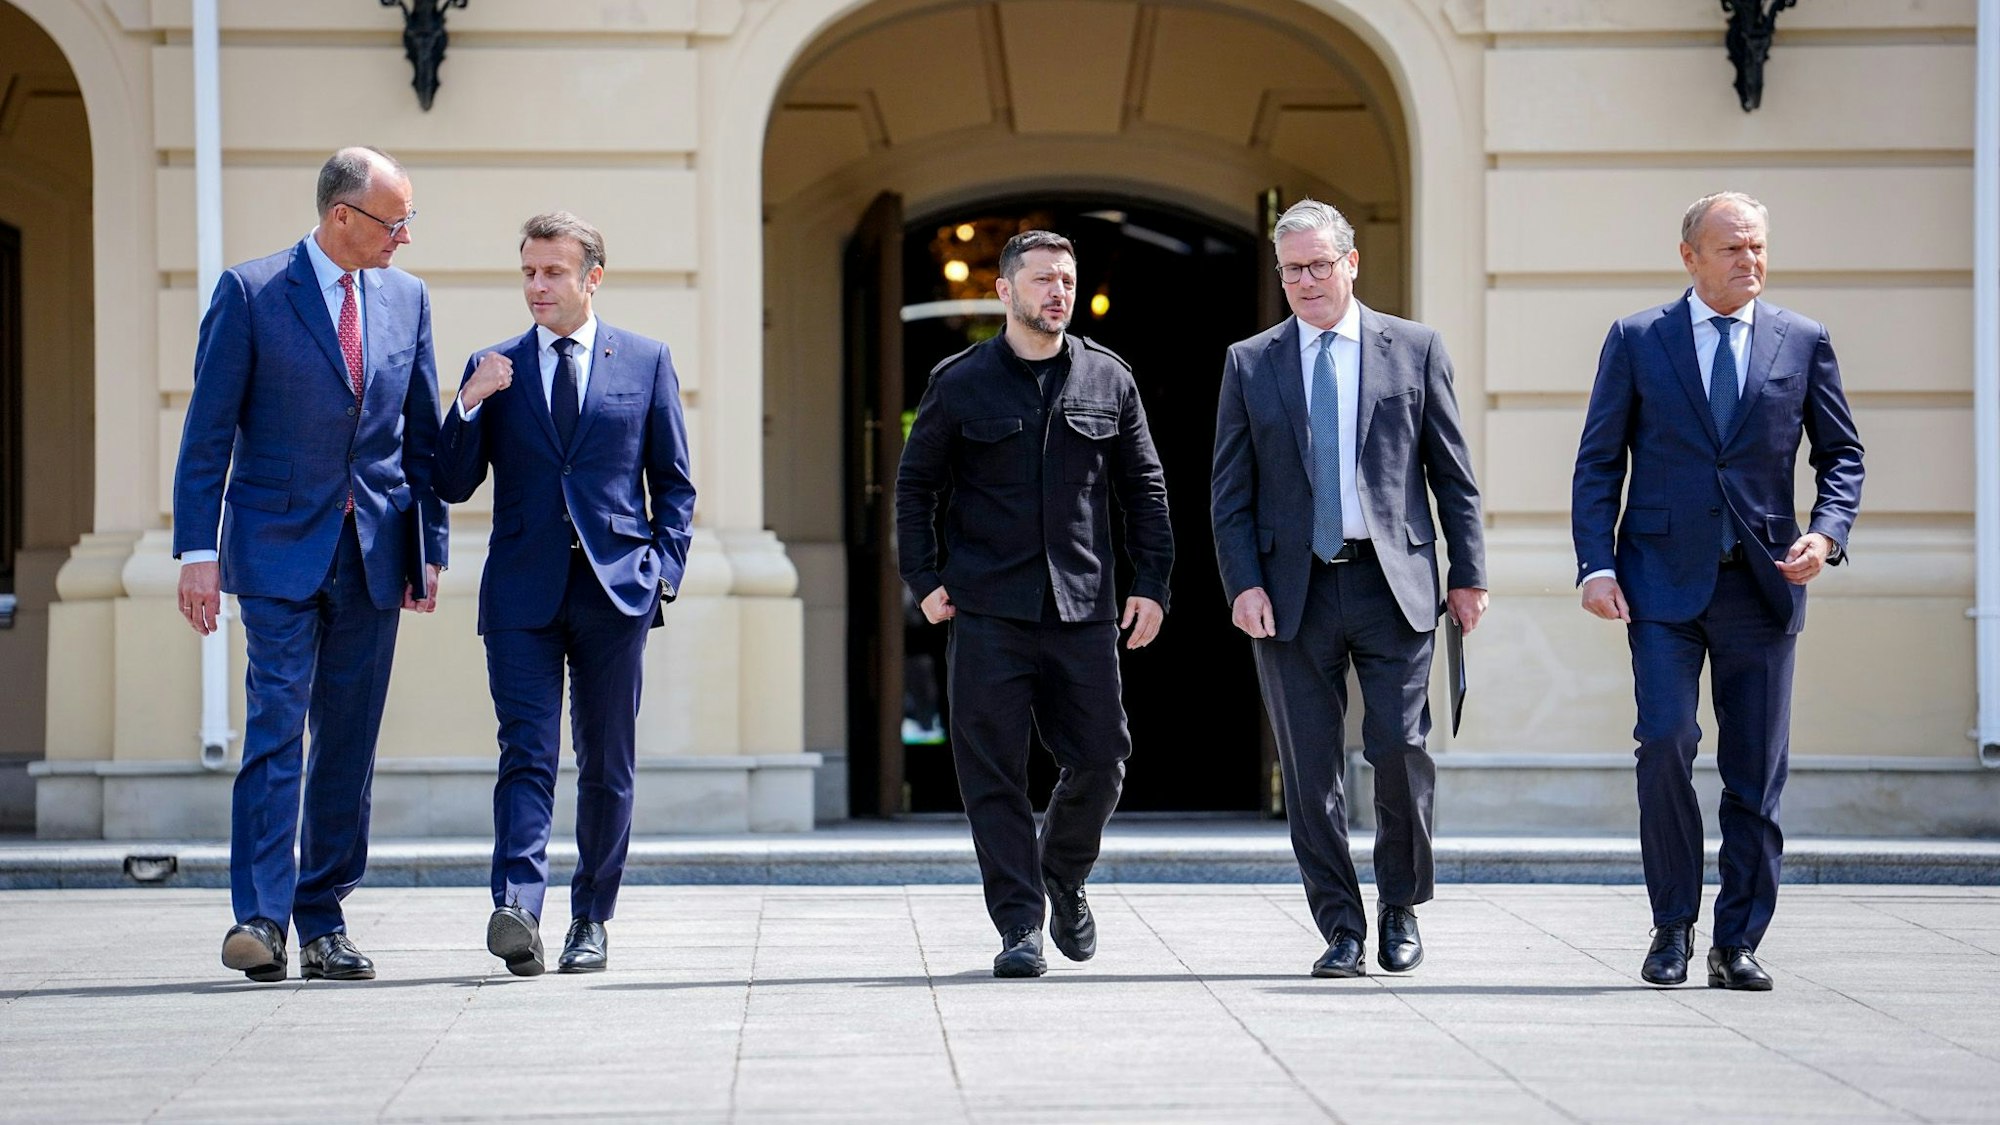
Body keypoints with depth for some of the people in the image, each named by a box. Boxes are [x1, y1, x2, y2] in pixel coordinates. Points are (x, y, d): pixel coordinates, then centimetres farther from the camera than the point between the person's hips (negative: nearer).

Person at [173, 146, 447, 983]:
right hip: (279, 546, -4)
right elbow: (208, 429, -5)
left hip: (374, 554, 4)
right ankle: (261, 919, -14)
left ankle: (324, 922, 12)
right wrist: (197, 550, -10)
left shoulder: (406, 299, 9)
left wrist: (429, 547, 10)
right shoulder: (250, 293, -4)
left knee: (348, 742, 6)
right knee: (275, 729, -12)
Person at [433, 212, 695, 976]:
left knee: (606, 764, 6)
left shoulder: (646, 361, 9)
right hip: (523, 592, 0)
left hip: (616, 589, 0)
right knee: (527, 754, -12)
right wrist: (470, 405, -8)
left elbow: (674, 481, 12)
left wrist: (665, 565, -1)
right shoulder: (493, 369, 11)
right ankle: (517, 909, -25)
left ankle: (591, 920, 16)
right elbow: (453, 485, 7)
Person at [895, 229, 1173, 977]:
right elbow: (915, 486, 9)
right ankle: (1020, 926, 1)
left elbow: (1144, 489, 14)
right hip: (988, 608, -2)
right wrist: (925, 580, 0)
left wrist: (1151, 583, 6)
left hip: (1084, 606, 2)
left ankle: (1064, 880, 27)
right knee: (994, 771, -4)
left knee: (1100, 760, 0)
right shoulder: (960, 383, 4)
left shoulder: (1109, 381, 9)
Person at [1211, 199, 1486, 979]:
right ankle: (1342, 929, 10)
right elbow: (1231, 492, 7)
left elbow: (1453, 474, 7)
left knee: (1400, 749, -5)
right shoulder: (1250, 363, 9)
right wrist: (1243, 585, -5)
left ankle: (1401, 908, 16)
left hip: (1393, 583, -1)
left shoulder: (1413, 350, 7)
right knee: (1310, 769, 1)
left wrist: (1468, 573, 2)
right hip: (1293, 589, 1)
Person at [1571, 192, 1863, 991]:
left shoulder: (1803, 343, 9)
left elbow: (1840, 453, 13)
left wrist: (1825, 534, -6)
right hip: (1665, 582, -1)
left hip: (1762, 586, 2)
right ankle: (1673, 925, 1)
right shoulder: (1636, 341, 6)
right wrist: (1597, 565, -7)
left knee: (1757, 771, 2)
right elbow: (1598, 462, 5)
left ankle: (1738, 943, 10)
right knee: (1665, 742, -14)